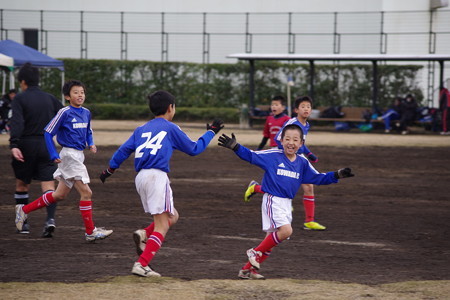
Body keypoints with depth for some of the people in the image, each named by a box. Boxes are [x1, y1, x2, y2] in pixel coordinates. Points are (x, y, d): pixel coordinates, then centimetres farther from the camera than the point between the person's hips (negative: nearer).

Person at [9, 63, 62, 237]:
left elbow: (16, 122, -17)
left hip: (26, 146, -2)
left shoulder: (20, 99, -4)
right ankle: (50, 218, -25)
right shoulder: (50, 99, 9)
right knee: (48, 185, -4)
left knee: (22, 185, 14)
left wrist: (13, 144, -26)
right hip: (46, 145, 2)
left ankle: (23, 223, 18)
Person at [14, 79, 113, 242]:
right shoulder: (64, 113, -12)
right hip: (69, 154, -8)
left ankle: (24, 210, 27)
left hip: (79, 155, 8)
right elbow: (48, 132, -10)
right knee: (86, 192, -10)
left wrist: (91, 144, 4)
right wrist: (53, 154, -15)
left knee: (60, 195, 15)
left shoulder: (86, 113, 9)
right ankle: (91, 232, -3)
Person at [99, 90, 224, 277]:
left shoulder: (141, 129, 19)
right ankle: (141, 265, -18)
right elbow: (194, 149, 12)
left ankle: (144, 234, -6)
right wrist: (211, 132, 24)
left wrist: (110, 170, 20)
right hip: (157, 176, -7)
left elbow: (124, 150, 12)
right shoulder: (170, 128, 5)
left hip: (141, 178, 7)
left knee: (172, 217, 18)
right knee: (162, 225, -5)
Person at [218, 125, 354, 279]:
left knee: (271, 240, 7)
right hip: (272, 201, -6)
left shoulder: (303, 162, 6)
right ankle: (256, 252, -5)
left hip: (287, 204, 6)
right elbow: (250, 156, -9)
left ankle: (248, 269, 15)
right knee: (286, 230, -24)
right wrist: (235, 147, -25)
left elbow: (317, 178, 13)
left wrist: (337, 175, 2)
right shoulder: (272, 156, -8)